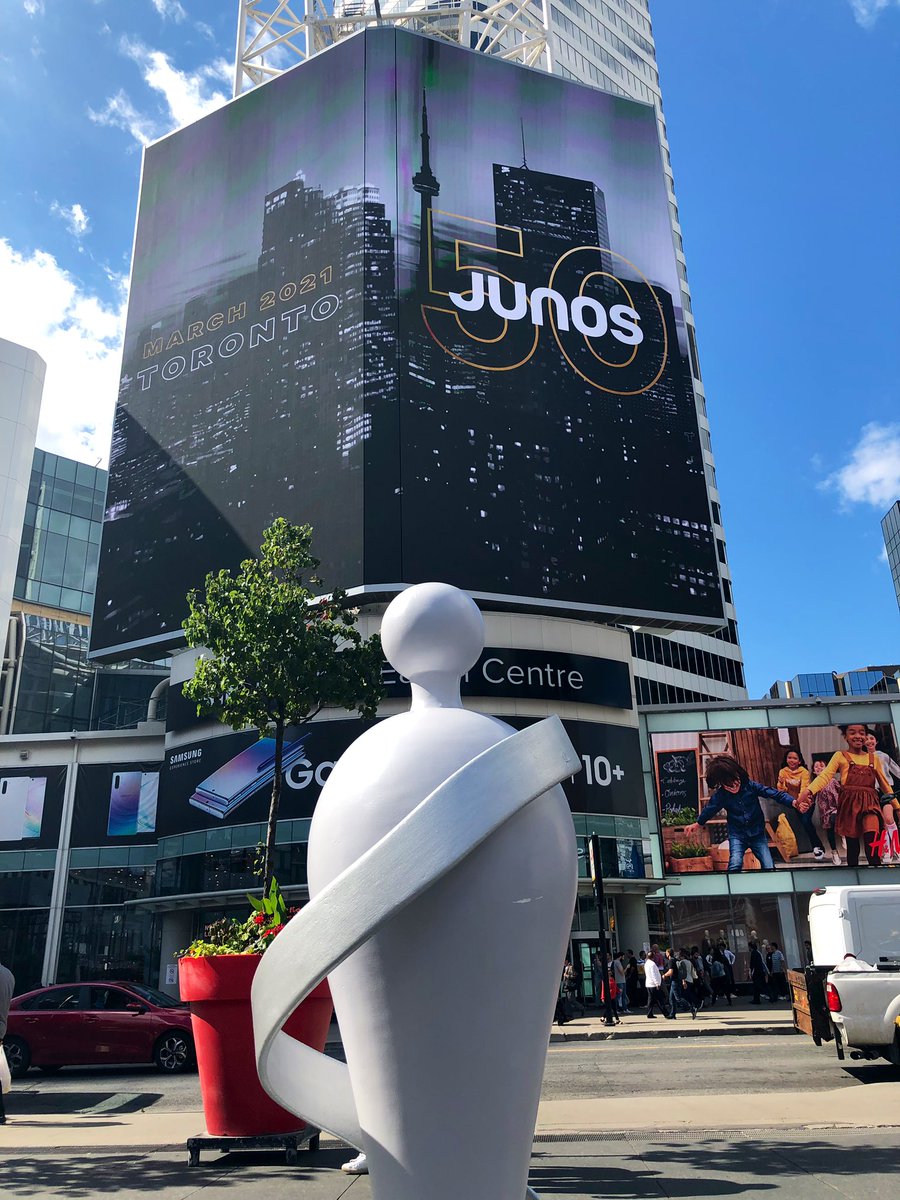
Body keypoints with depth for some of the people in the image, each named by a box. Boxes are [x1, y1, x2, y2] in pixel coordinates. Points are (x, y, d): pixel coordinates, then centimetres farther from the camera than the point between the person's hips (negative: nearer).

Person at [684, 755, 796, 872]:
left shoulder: (751, 785, -13)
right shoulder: (720, 795, -10)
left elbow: (774, 793, -10)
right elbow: (710, 808, 8)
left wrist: (793, 802, -26)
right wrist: (698, 823, 24)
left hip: (757, 833, 1)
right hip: (737, 835, -1)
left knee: (769, 868, -4)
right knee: (735, 866, -23)